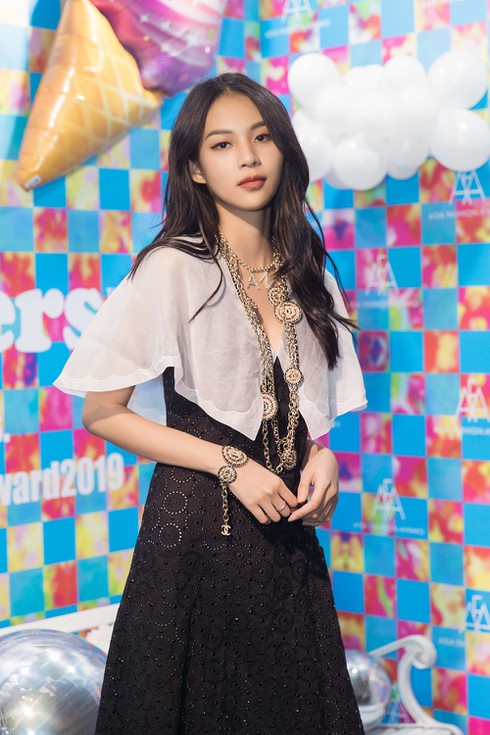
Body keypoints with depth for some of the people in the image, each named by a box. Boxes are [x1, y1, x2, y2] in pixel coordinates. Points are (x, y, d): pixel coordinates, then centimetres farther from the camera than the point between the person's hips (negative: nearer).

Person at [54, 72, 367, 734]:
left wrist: (323, 455, -3)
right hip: (198, 531, -5)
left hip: (289, 531, 5)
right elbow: (102, 414, -9)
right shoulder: (172, 270, -9)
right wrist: (230, 464, -15)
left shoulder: (309, 276, 7)